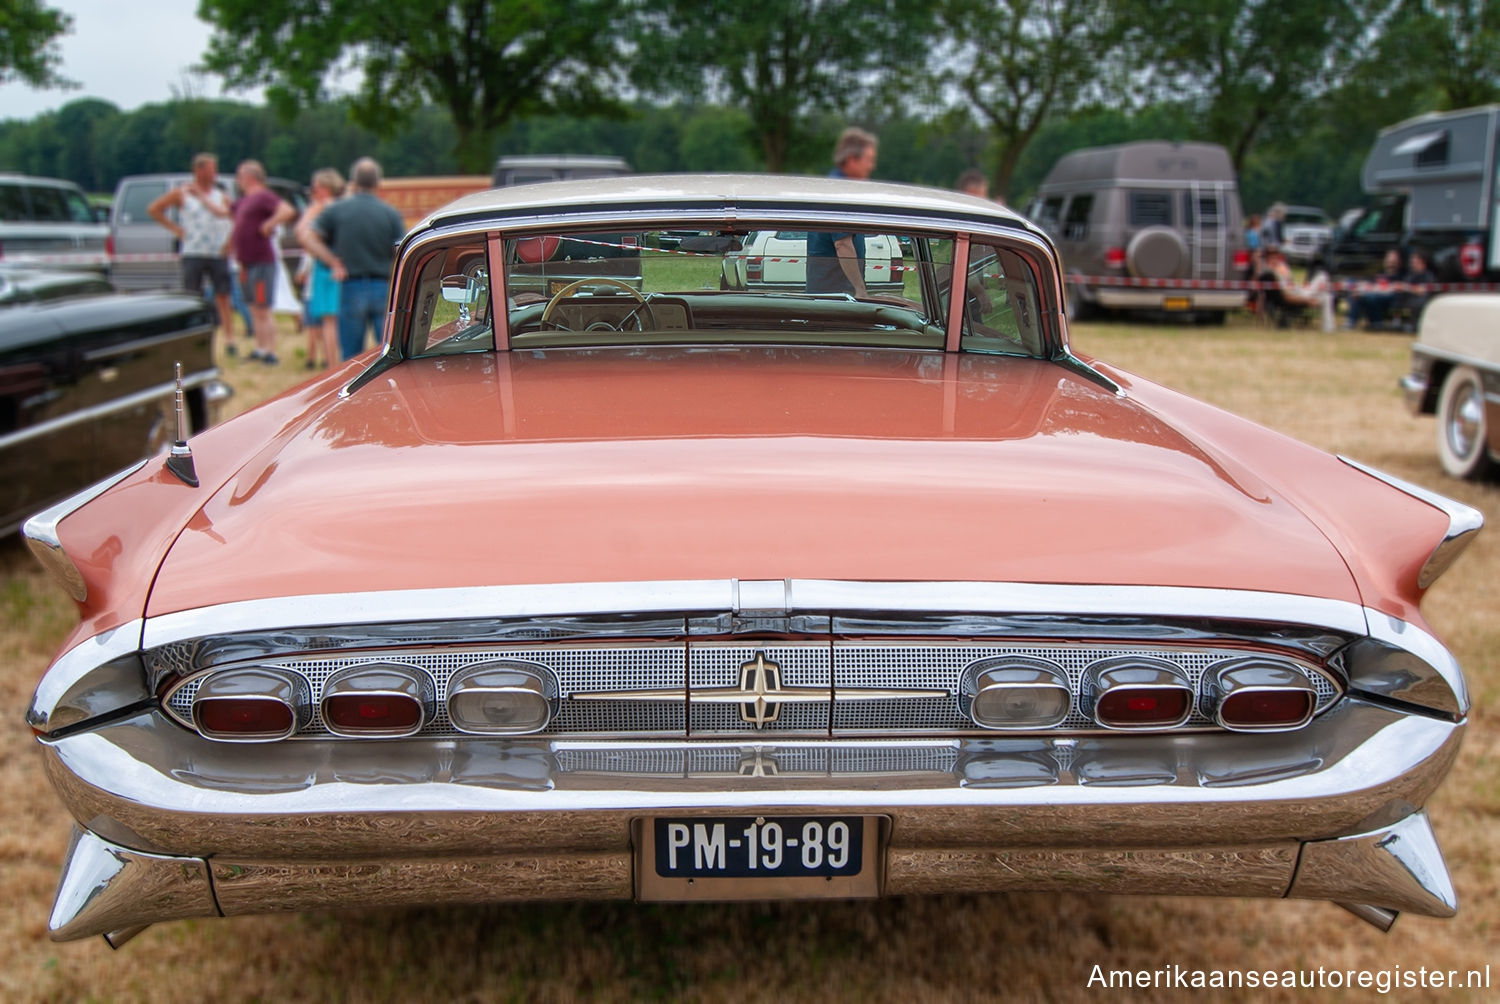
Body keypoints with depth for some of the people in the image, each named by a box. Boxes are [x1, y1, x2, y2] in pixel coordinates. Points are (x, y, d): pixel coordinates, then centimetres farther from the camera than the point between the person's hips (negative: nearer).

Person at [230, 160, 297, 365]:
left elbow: (288, 211, -29)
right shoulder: (245, 199, 17)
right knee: (255, 309, 14)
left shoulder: (264, 196, -12)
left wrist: (268, 225, -22)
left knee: (263, 309, -9)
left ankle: (270, 352, -7)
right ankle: (260, 348, 21)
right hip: (247, 263, 10)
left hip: (261, 261, -10)